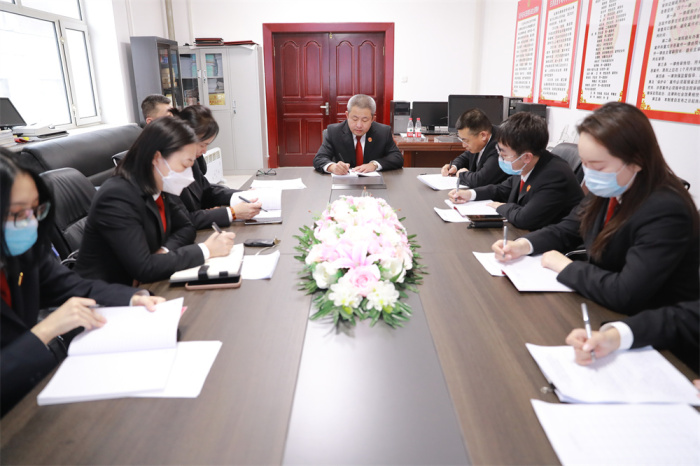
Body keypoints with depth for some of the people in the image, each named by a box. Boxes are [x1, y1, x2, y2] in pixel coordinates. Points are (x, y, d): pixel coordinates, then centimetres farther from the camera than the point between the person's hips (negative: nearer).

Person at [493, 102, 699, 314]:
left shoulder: (666, 212, -27)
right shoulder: (606, 191, -4)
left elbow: (625, 294, -33)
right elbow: (566, 230, 9)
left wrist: (566, 267, -20)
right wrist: (524, 245, -9)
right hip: (604, 307, 6)